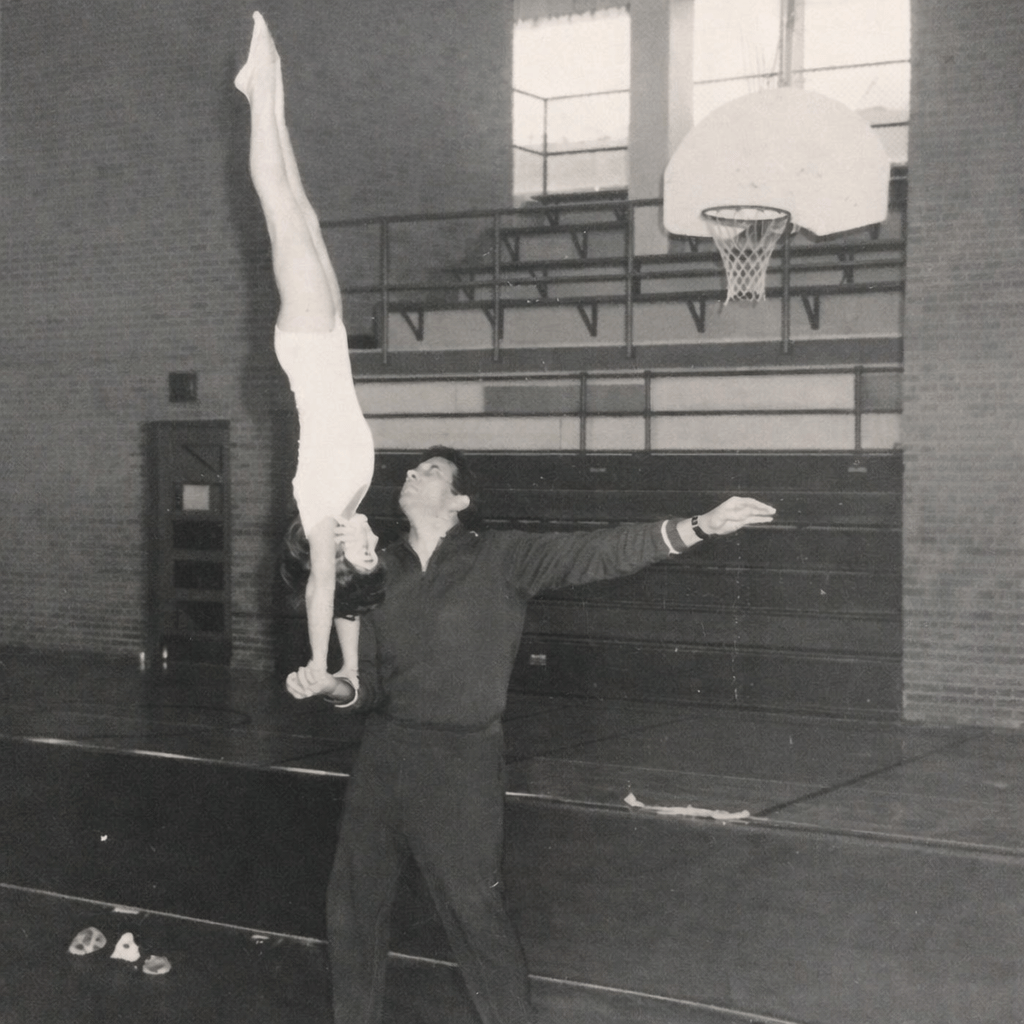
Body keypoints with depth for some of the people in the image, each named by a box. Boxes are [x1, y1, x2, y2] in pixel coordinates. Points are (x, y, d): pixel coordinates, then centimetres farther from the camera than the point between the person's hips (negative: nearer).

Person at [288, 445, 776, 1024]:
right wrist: (324, 685, -12)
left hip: (461, 763, -4)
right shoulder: (382, 570, 7)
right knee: (354, 900, 12)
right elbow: (369, 682, 9)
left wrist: (697, 528, -26)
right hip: (383, 753, 5)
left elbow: (594, 554, -15)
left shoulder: (500, 558, -4)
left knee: (474, 912, -1)